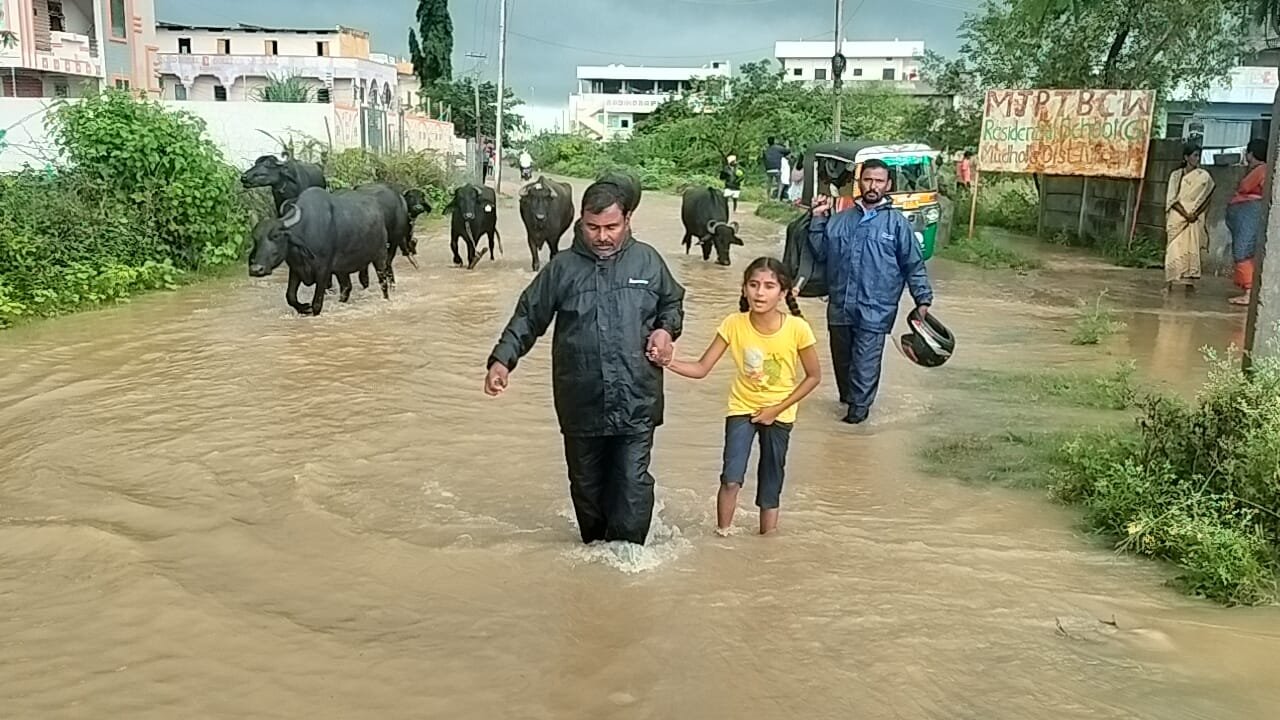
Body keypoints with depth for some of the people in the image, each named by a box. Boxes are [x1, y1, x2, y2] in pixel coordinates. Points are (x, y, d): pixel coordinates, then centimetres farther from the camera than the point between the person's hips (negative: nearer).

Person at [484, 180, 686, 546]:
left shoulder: (648, 260, 2)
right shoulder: (562, 268, 1)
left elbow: (673, 302, 17)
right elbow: (527, 318, 4)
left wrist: (666, 329, -3)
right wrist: (502, 359, -9)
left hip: (636, 403, -1)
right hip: (581, 405, 1)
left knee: (633, 484, -5)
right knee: (587, 485, 15)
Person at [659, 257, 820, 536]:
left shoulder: (797, 328, -22)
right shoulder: (734, 324, -18)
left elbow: (813, 376, -9)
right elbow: (701, 369, -15)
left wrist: (777, 408, -12)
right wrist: (667, 362, -33)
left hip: (778, 413, 0)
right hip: (742, 408, 0)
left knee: (770, 487, 10)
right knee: (731, 480, -12)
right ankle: (722, 536, 9)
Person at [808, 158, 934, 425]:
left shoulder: (897, 222, 0)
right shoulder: (840, 220, 10)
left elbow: (914, 264, 1)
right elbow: (820, 253, 9)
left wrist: (923, 299, -3)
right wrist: (818, 220, 2)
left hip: (874, 310, -4)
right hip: (840, 306, 4)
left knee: (865, 361, -3)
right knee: (841, 357, 15)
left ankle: (859, 404, 11)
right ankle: (847, 396, 34)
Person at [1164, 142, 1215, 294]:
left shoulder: (1204, 176, 5)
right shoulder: (1176, 175, 6)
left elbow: (1204, 199, 2)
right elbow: (1172, 199, -1)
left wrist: (1194, 213, -10)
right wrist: (1185, 213, -12)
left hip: (1194, 220, 0)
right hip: (1177, 218, 0)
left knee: (1191, 250, -3)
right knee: (1174, 250, -5)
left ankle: (1189, 282, -1)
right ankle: (1169, 282, -5)